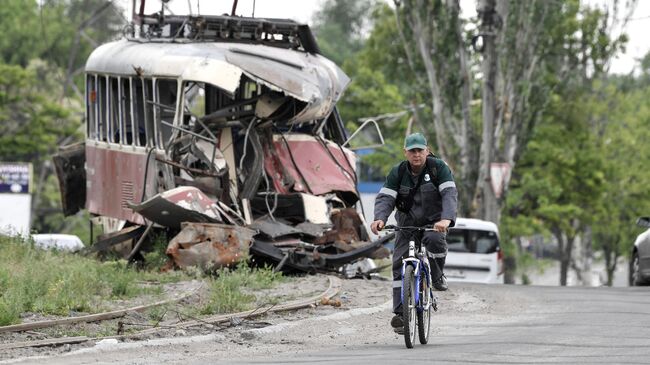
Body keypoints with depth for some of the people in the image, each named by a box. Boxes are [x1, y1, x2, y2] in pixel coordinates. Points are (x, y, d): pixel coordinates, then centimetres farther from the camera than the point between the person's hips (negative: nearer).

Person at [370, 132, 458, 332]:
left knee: (435, 240, -36)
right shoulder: (398, 172, -5)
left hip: (433, 222, -2)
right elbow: (385, 197, -14)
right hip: (407, 223, 2)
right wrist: (380, 219, -36)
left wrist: (446, 219, -42)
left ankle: (437, 276, -7)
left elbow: (450, 194, -23)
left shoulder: (438, 167, -12)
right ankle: (400, 313, -8)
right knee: (399, 264, -10)